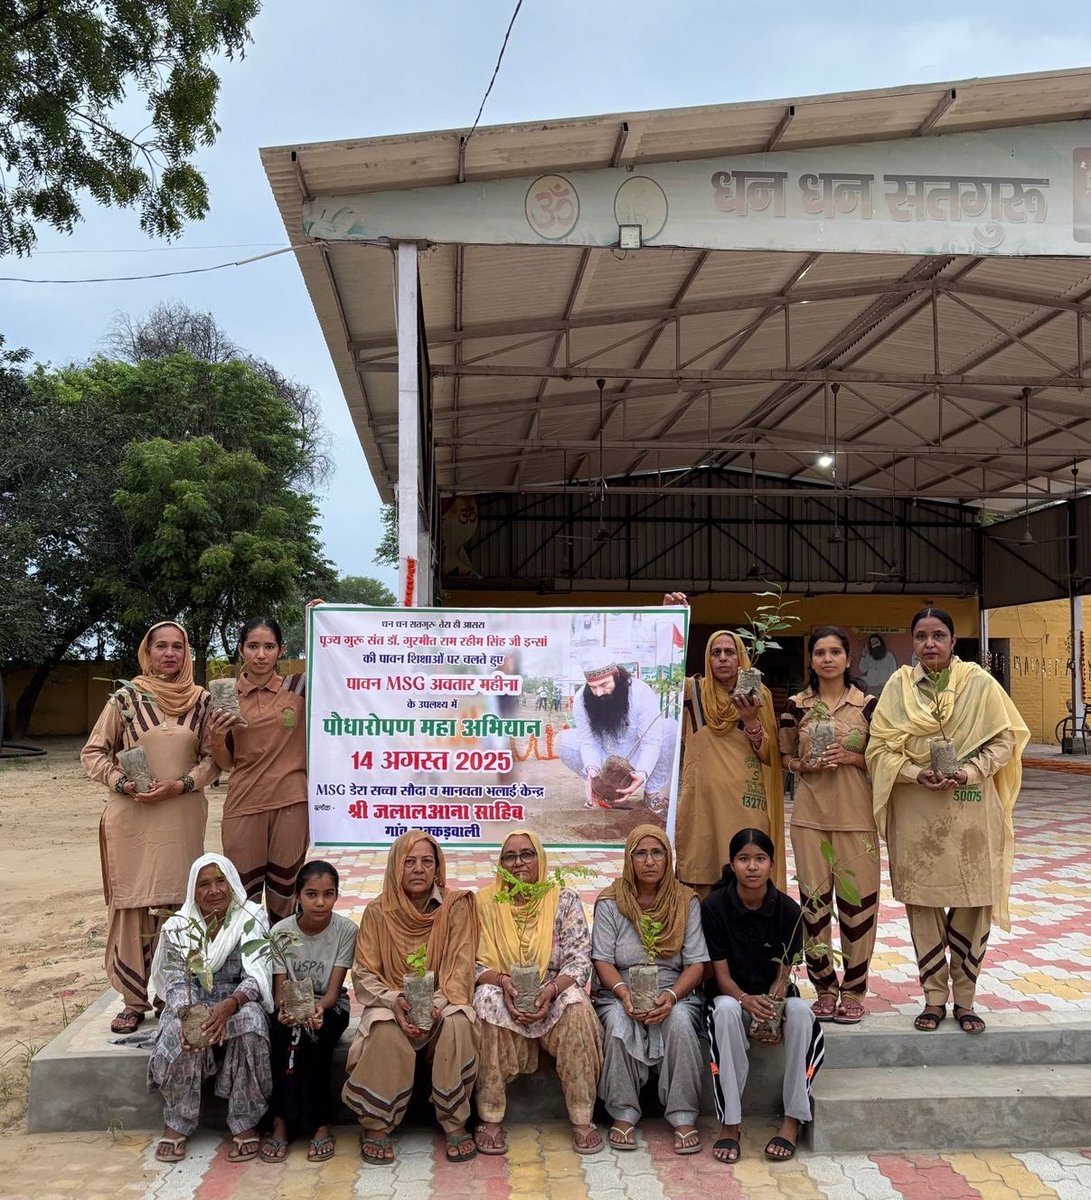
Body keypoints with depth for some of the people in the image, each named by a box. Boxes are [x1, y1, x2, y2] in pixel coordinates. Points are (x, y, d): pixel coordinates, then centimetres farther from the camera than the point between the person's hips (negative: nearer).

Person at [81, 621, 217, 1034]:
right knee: (132, 903, 2)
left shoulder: (201, 700, 4)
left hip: (183, 815, 1)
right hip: (131, 816, -1)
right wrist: (124, 784, -10)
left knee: (177, 903, 3)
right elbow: (93, 753, 4)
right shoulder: (125, 697, 1)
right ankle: (134, 999, 12)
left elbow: (212, 757, 6)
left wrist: (181, 784, -10)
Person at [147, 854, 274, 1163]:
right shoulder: (178, 926, -2)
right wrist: (188, 1014, -32)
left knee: (250, 1022, -35)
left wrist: (230, 1005, -38)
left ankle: (245, 1123, -20)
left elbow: (257, 976, -17)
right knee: (180, 1032, -33)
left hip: (239, 1003, -1)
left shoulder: (252, 919, -8)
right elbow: (176, 980, -9)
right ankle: (176, 1124, -12)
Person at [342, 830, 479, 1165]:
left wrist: (437, 1004, -24)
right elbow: (364, 974, -3)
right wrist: (396, 1002, -21)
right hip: (390, 1003, 0)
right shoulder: (377, 912, -1)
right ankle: (376, 1125, -14)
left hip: (442, 1003, 0)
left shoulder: (456, 907, -3)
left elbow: (461, 968, -7)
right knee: (386, 1031, -33)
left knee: (458, 1024, -32)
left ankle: (454, 1123, -16)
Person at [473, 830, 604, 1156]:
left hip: (554, 997, 0)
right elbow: (472, 963, -2)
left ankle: (582, 1119, -21)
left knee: (576, 1004, -32)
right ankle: (490, 1119, -24)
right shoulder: (484, 903, 0)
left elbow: (580, 961, -6)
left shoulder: (564, 900, 0)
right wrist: (502, 981, -22)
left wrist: (551, 990, -24)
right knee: (486, 1000, -33)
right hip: (502, 996, 0)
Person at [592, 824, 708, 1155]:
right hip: (621, 993, 0)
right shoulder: (610, 902, 2)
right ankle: (623, 1114, -17)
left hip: (676, 993, 0)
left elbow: (696, 964, -2)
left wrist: (670, 996, -20)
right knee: (619, 1023, -32)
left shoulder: (686, 901, 3)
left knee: (680, 1021, -32)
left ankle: (684, 1118, -20)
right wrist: (624, 992, -22)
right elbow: (603, 961, -3)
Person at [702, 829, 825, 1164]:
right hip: (733, 995, -1)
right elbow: (721, 974, -10)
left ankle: (792, 1120, -19)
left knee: (800, 1012, -32)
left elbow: (783, 974, -6)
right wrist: (746, 1000, -31)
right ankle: (729, 1123, -27)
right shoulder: (715, 906, -11)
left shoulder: (788, 910, -8)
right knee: (726, 1011, -36)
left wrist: (772, 1010, -26)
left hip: (775, 998, 1)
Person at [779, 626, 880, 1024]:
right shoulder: (796, 705, 4)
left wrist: (851, 757, -12)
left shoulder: (867, 704, 1)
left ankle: (853, 990, 17)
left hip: (856, 812, -1)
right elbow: (785, 758, 11)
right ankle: (824, 988, 18)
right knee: (814, 900, 4)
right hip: (810, 812, 1)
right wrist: (805, 764, -9)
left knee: (857, 900, 2)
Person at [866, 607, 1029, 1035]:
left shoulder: (979, 683, -1)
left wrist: (968, 772, -16)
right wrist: (915, 773, -15)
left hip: (970, 811, -1)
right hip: (916, 813, 1)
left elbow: (1003, 740, -1)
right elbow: (879, 747, 1)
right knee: (922, 904, 5)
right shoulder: (898, 686, 2)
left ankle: (964, 999, 20)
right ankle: (934, 997, 19)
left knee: (972, 905, 5)